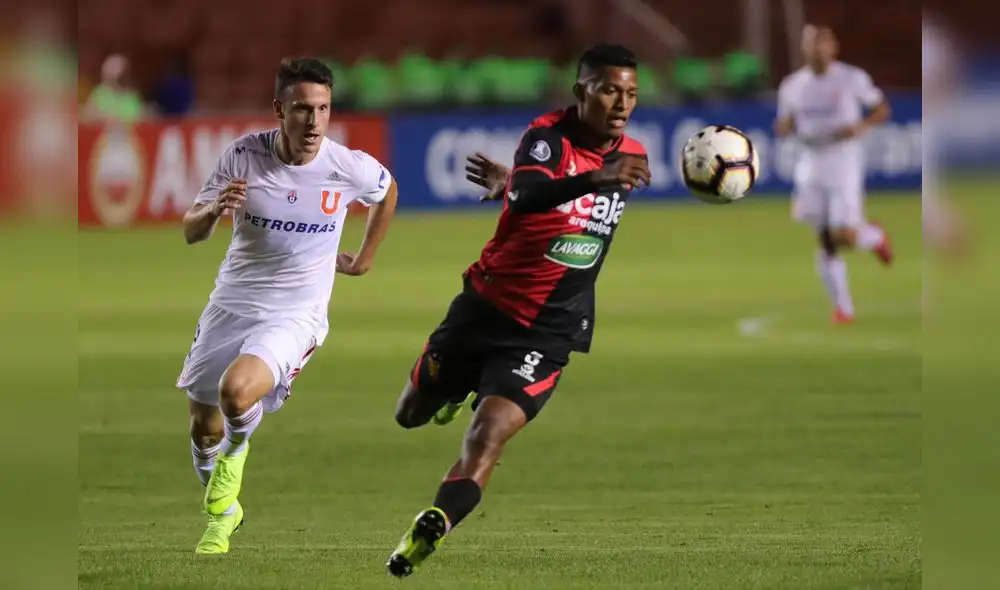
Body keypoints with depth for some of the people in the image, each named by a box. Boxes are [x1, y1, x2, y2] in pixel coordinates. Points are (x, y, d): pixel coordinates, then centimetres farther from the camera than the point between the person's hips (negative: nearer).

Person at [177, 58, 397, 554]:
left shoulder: (350, 168, -12)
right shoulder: (244, 155, -12)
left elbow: (388, 192, 14)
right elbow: (190, 231, -6)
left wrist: (364, 260, 18)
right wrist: (214, 210, -27)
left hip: (294, 316, -3)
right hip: (230, 306, 3)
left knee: (237, 390, -30)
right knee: (204, 427, 12)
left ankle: (230, 473, 4)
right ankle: (221, 514, 43)